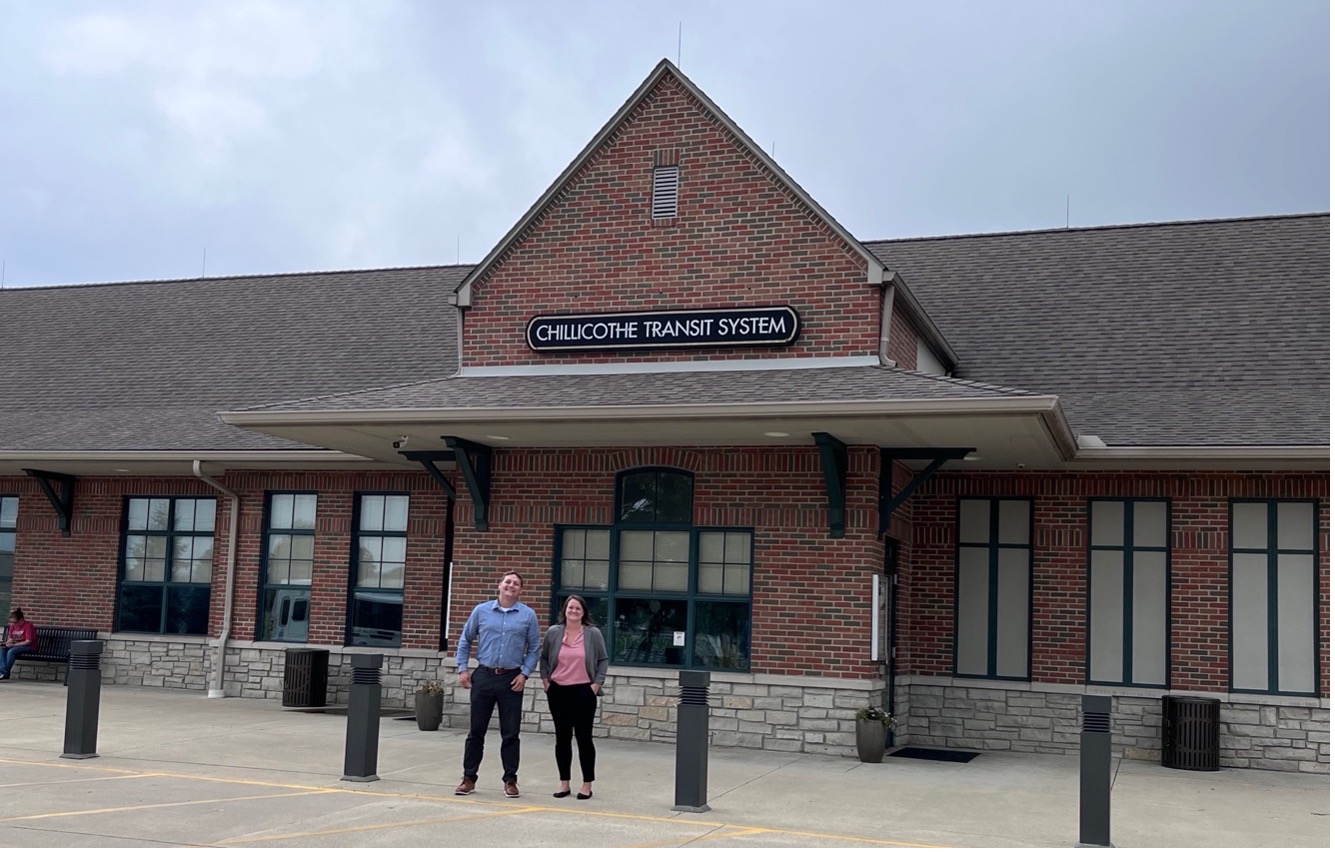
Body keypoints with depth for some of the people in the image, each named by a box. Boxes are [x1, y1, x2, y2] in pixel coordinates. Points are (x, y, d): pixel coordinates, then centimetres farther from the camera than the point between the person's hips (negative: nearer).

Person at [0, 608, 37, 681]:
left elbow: (28, 642, -18)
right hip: (15, 646, 7)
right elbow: (10, 638, 14)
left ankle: (6, 674, -24)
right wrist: (6, 643, -10)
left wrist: (13, 645, -22)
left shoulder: (28, 625, -14)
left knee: (11, 651, -34)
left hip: (28, 647, -7)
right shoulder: (13, 626, 8)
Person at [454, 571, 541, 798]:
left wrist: (525, 674, -5)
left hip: (512, 680, -1)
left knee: (510, 734, 4)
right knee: (476, 731, 6)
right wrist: (463, 669, 3)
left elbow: (534, 648, 6)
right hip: (483, 677, 1)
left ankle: (510, 780, 14)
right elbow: (465, 640, 11)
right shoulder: (481, 611, 4)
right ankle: (469, 778, 16)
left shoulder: (528, 615, 2)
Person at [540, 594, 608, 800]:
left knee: (584, 737, -1)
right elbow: (544, 658, 14)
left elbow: (603, 660, 4)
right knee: (562, 738, 8)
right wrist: (545, 681, 5)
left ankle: (587, 784, 8)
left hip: (583, 692, -2)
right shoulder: (553, 632, 4)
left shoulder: (593, 634, -1)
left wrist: (596, 684, -3)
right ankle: (564, 783, 17)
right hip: (558, 691, 2)